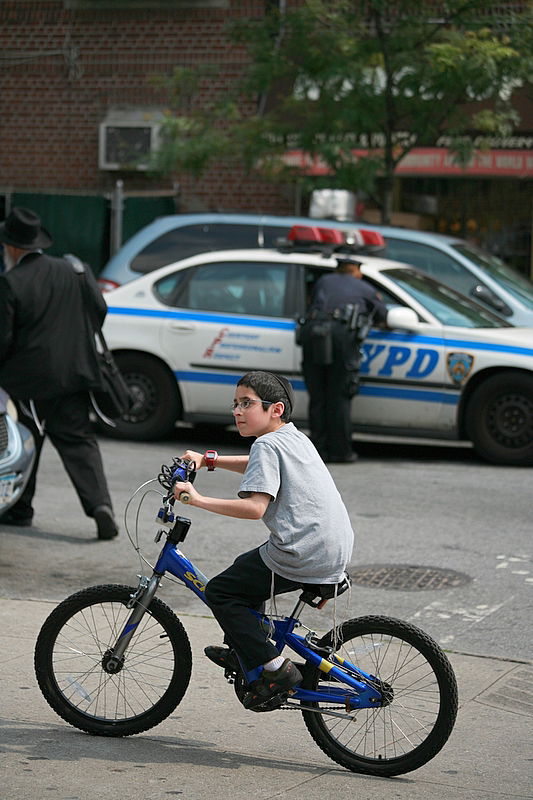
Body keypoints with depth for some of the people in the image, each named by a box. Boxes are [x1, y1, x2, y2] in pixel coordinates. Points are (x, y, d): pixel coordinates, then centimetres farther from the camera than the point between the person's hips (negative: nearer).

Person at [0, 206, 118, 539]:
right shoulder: (70, 271, 2)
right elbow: (100, 311, 9)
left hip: (28, 379, -4)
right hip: (73, 373, 4)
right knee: (79, 442, 6)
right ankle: (99, 504, -10)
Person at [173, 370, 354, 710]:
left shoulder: (267, 445, -11)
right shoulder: (296, 438, 18)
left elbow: (254, 507, -23)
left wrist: (198, 499, -19)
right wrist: (208, 460, 33)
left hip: (303, 556, -10)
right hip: (336, 551, 10)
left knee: (220, 591, 1)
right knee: (245, 568, 28)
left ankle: (273, 668, -3)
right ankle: (243, 651, 36)